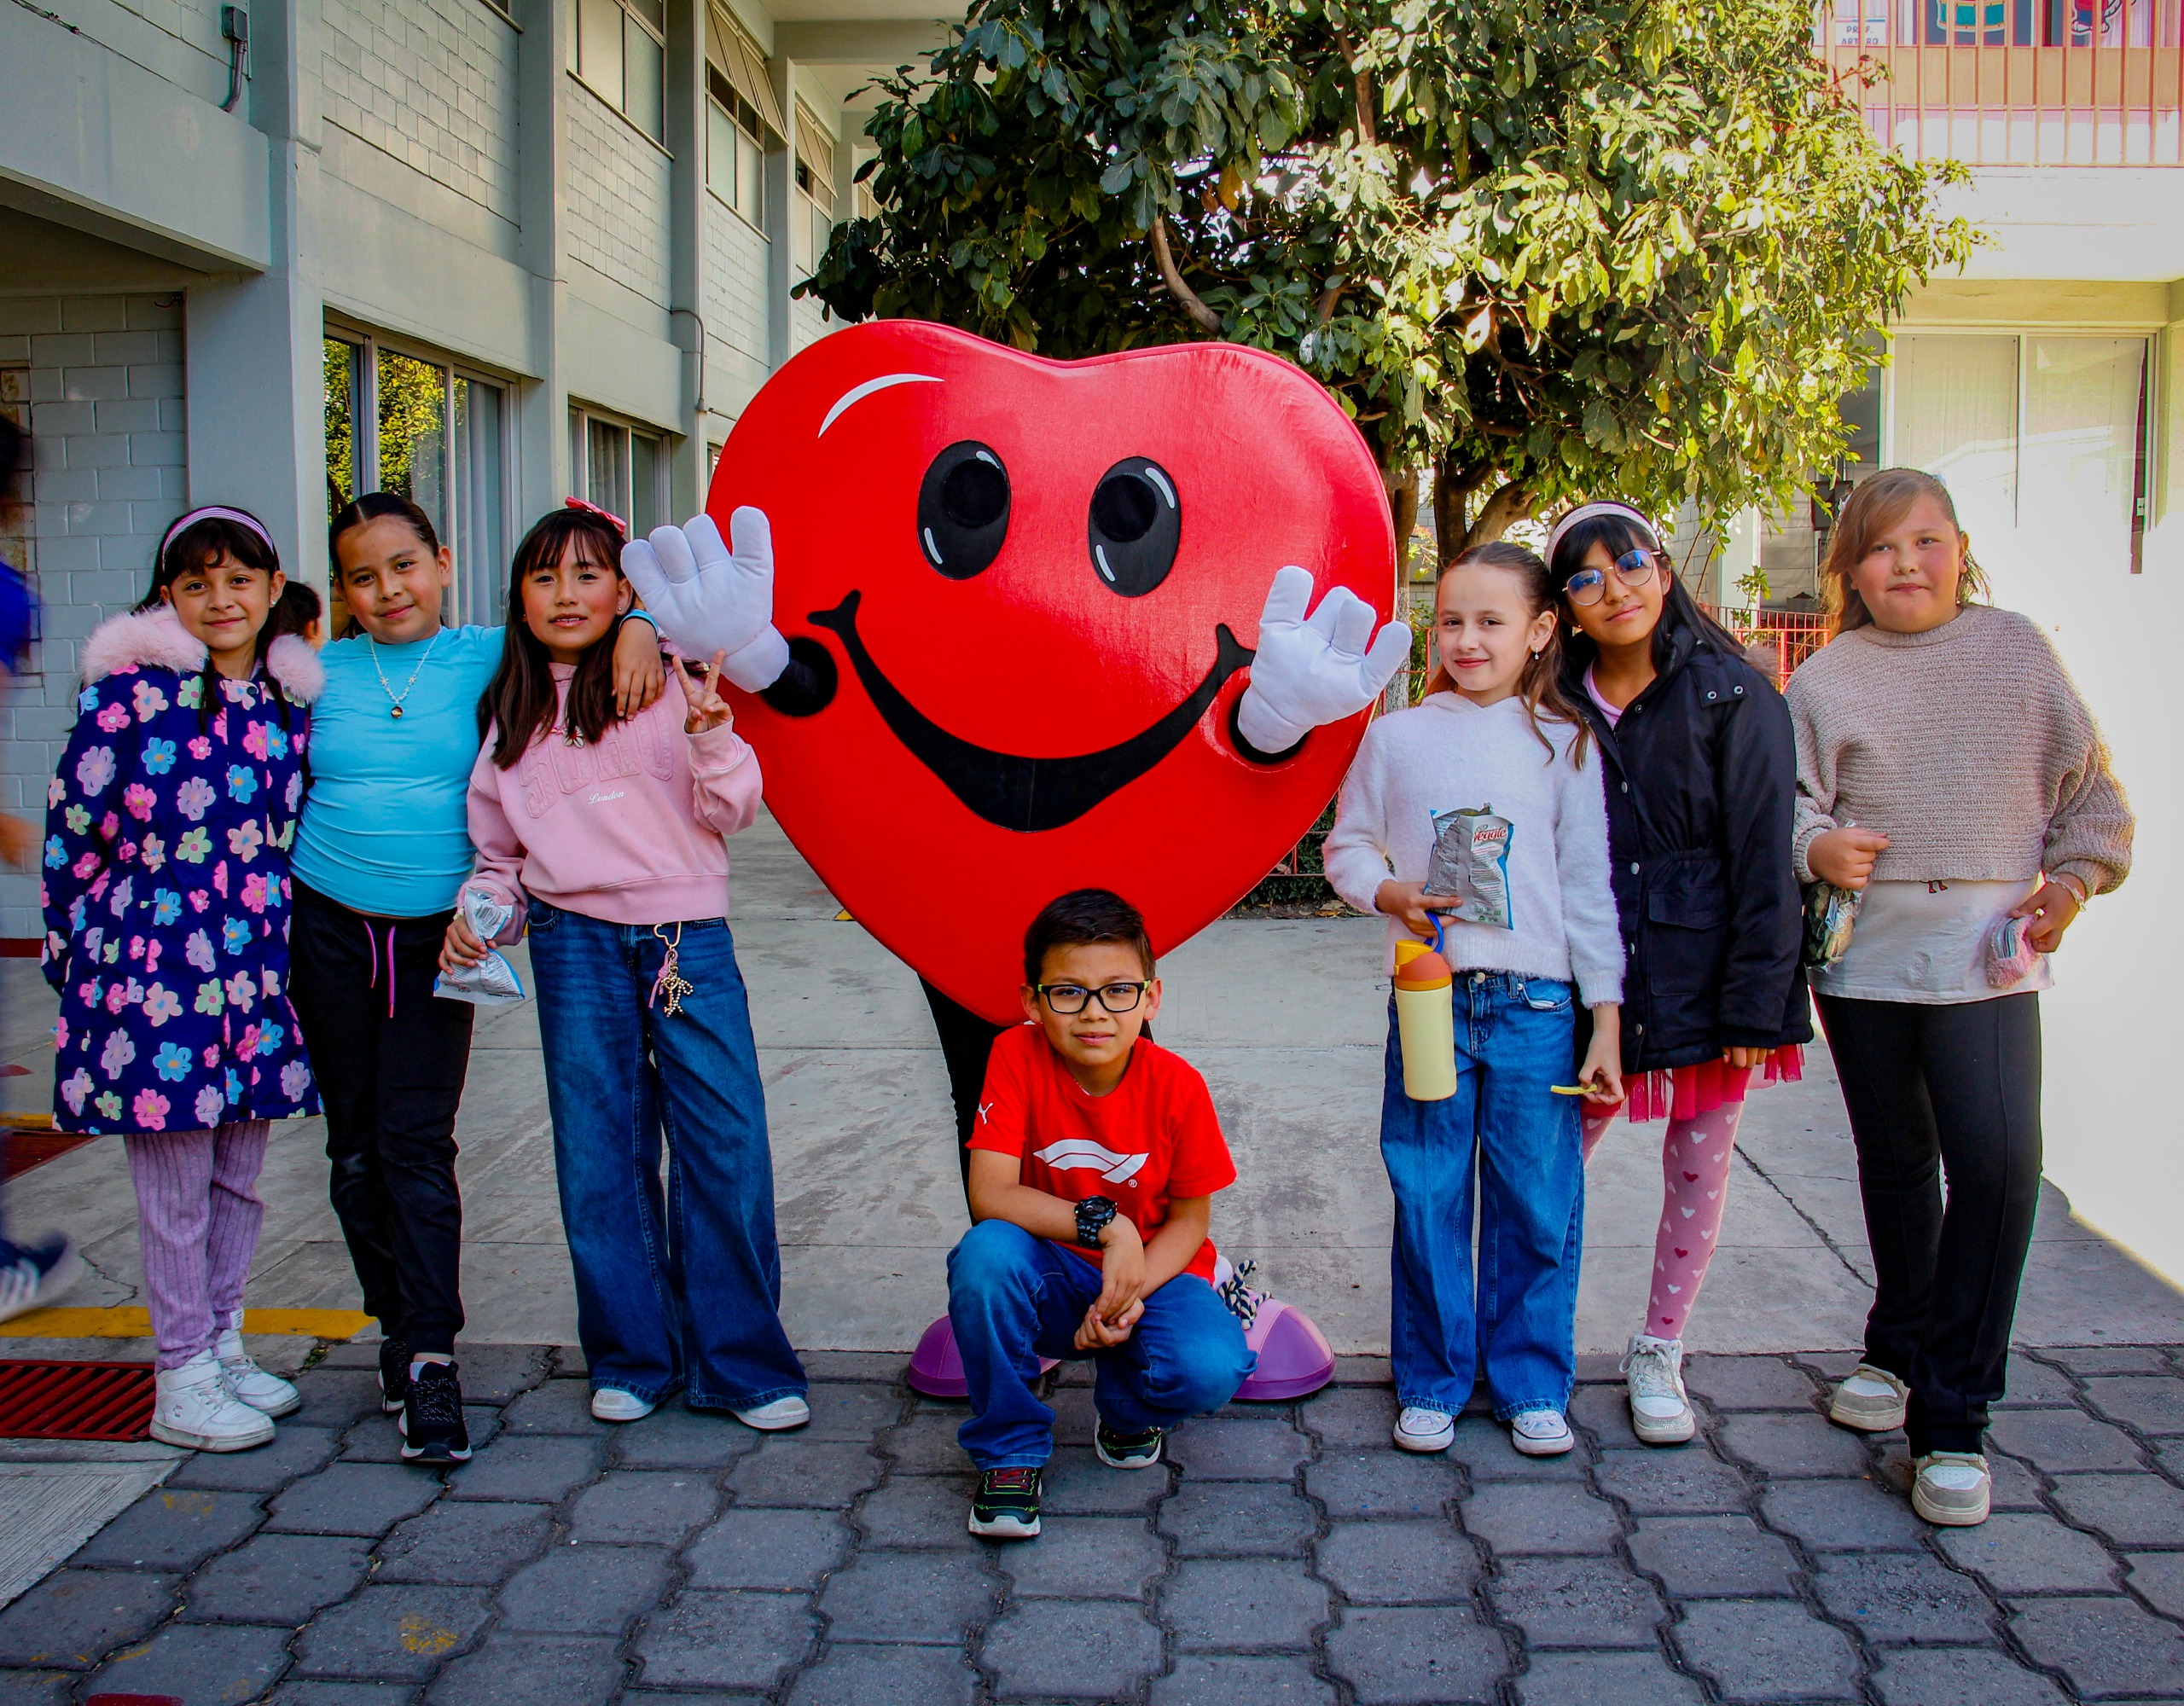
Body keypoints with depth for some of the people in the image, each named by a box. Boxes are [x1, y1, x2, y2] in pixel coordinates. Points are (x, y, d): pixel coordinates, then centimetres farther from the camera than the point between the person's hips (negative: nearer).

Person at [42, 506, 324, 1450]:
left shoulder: (290, 699, 9)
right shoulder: (131, 689, -6)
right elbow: (71, 827, -3)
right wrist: (79, 955, 0)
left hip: (255, 971, 5)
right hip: (153, 969, -5)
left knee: (238, 1174, 14)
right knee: (176, 1185, 3)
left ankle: (222, 1345, 30)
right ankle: (183, 1382, 15)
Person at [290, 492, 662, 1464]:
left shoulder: (485, 658, 0)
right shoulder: (321, 672, 5)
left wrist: (635, 629, -15)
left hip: (436, 937, -2)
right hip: (329, 930, 3)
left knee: (418, 1143, -6)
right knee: (356, 1147, 9)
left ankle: (431, 1358, -1)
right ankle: (397, 1327, 24)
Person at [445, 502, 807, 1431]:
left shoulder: (671, 680, 2)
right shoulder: (509, 712, 13)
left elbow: (729, 812, -1)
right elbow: (499, 848, 19)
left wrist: (711, 736, -18)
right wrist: (482, 913, 2)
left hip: (689, 936, -2)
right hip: (575, 944, 3)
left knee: (726, 1146, -4)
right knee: (600, 1158, 6)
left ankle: (740, 1362, 9)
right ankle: (632, 1356, 21)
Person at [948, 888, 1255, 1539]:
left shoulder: (1177, 1085, -15)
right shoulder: (1017, 1056, -17)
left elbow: (1190, 1219, -6)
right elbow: (990, 1194, -23)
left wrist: (1131, 1290, -23)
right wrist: (1105, 1226, -32)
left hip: (1154, 1271, 0)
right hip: (1053, 1278, 0)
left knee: (1209, 1371, -31)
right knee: (985, 1253, -34)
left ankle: (1125, 1406, 10)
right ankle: (1009, 1449, -10)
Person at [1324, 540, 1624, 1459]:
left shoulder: (1564, 743, 3)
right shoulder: (1398, 736, 5)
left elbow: (1590, 889, 3)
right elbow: (1346, 844, 12)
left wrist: (1606, 1023, 0)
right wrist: (1389, 894, -10)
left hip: (1537, 1005, 0)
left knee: (1537, 1203, 5)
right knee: (1427, 1199, 7)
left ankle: (1533, 1384, 22)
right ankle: (1431, 1382, 22)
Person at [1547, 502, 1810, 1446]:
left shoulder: (1735, 697, -6)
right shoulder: (1561, 706, 3)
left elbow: (1764, 860, -8)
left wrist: (1756, 1006, -12)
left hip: (1702, 969, -2)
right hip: (1589, 975, 2)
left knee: (1700, 1167, 9)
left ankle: (1658, 1351, 27)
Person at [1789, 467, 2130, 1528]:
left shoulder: (2016, 649, 7)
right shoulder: (1826, 678, 5)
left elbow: (2089, 788, 13)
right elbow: (1786, 800, 3)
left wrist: (2070, 879, 0)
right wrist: (1817, 848, -17)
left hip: (1986, 948, -1)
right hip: (1864, 949, 1)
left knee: (1995, 1157, -15)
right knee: (1894, 1160, 14)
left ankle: (1953, 1419, -7)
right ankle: (1900, 1349, 36)